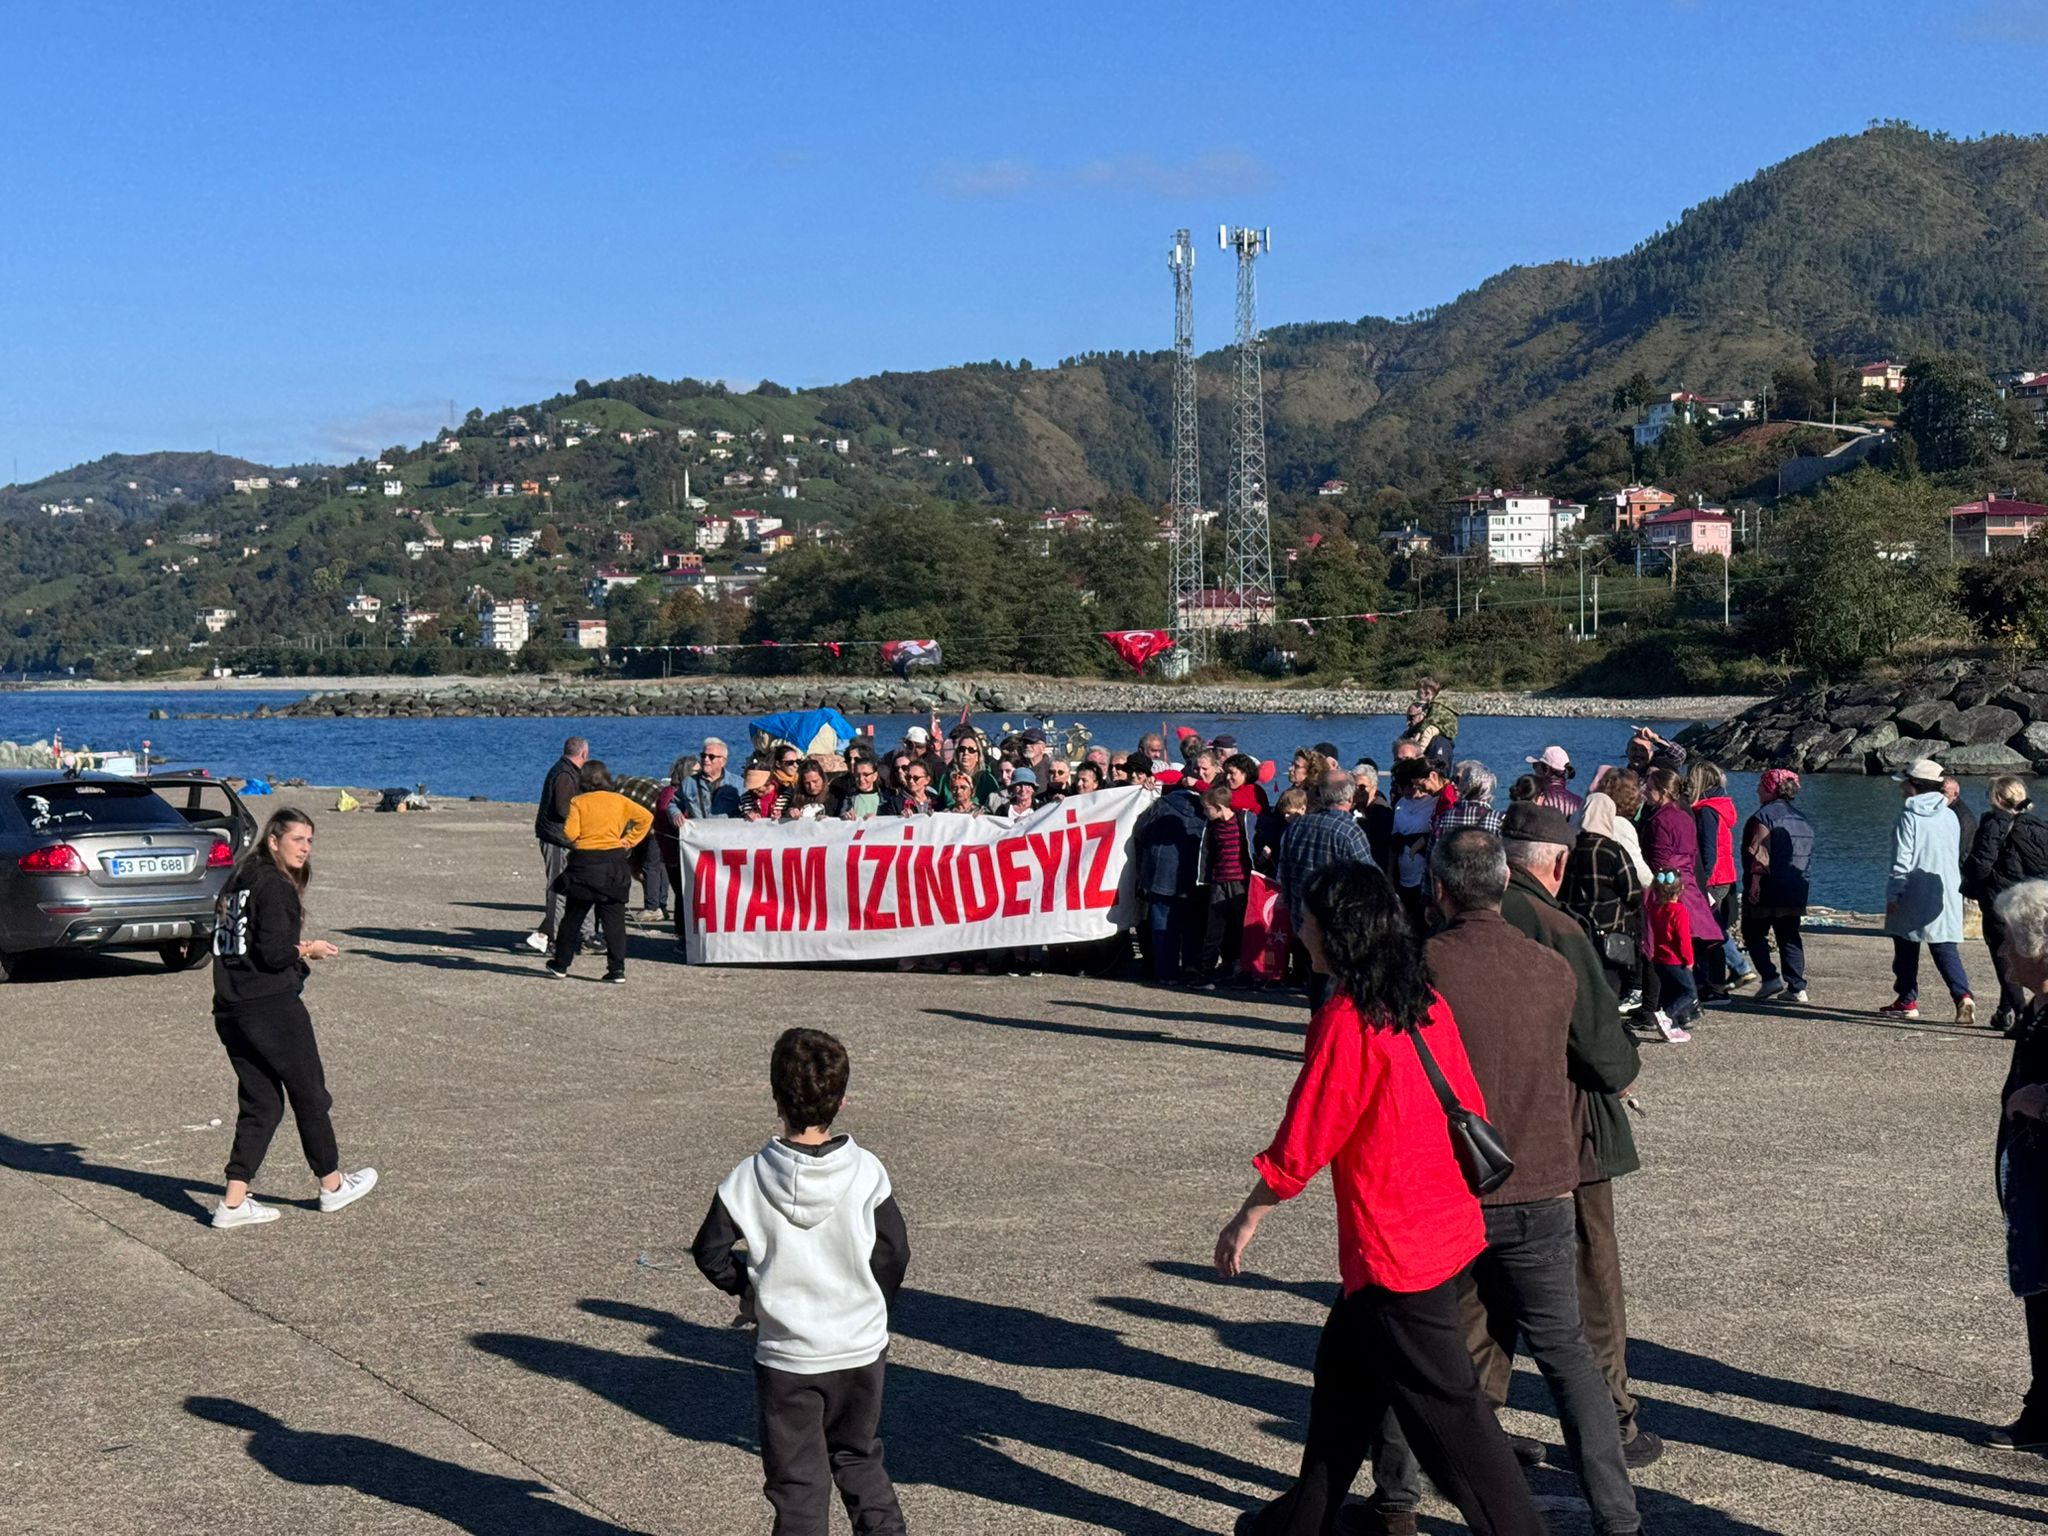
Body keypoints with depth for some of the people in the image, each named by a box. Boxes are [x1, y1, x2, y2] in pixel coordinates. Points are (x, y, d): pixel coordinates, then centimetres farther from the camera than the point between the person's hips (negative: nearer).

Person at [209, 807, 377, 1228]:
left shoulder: (240, 883, 14)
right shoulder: (276, 889, -13)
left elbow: (234, 945, 13)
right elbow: (273, 953, -20)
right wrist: (309, 950, -3)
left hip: (230, 1011, 8)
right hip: (272, 1008, -8)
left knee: (259, 1103, 12)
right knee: (310, 1093, 9)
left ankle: (233, 1201, 6)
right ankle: (332, 1185, 23)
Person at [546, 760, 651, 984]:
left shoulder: (578, 802, -5)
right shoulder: (619, 801, 2)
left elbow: (570, 833, -13)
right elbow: (646, 817, -2)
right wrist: (630, 840, 2)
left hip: (584, 864, -1)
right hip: (614, 863, 1)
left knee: (572, 918, 11)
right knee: (614, 919, 3)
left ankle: (560, 965, 19)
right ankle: (617, 969, -3)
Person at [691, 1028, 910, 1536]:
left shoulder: (750, 1178, -13)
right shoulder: (866, 1172, -11)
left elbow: (710, 1253, -7)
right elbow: (894, 1254, -6)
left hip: (785, 1355, -2)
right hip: (860, 1348, 2)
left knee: (796, 1480, 9)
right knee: (858, 1458, 22)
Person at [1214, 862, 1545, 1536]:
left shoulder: (1344, 1022, -20)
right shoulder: (1426, 1004, 3)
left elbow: (1301, 1144, -16)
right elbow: (1469, 1109, 11)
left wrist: (1246, 1221, -3)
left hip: (1392, 1246, -9)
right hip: (1450, 1223, 9)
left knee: (1446, 1413, 0)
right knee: (1344, 1367, 22)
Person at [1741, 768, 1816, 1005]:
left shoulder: (1766, 815, -10)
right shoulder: (1803, 818, 15)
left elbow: (1759, 851, -19)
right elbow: (1808, 855, 19)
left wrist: (1755, 879, -21)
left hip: (1767, 890, -7)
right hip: (1797, 891, 7)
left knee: (1754, 933, 3)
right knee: (1790, 936, 10)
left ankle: (1771, 977, -10)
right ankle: (1797, 987, 5)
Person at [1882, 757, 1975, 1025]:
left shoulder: (1909, 816, -10)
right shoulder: (1950, 817, 8)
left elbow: (1902, 860, -13)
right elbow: (1955, 857, 14)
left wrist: (1893, 895, -8)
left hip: (1914, 896, -5)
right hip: (1947, 896, 5)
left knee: (1906, 950, 9)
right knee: (1945, 948, 2)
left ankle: (1907, 1001, 15)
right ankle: (1963, 995, -18)